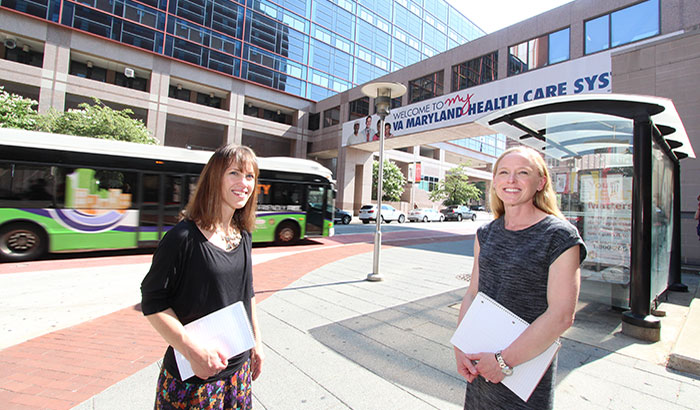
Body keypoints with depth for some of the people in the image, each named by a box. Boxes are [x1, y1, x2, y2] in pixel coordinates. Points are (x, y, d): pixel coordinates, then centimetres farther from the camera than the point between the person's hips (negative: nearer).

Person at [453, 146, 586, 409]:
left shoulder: (561, 237, -13)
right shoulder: (486, 233, 2)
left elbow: (561, 316, -18)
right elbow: (472, 293, 3)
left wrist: (504, 360, -18)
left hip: (527, 366, -5)